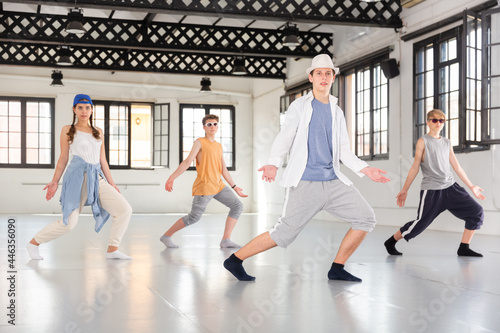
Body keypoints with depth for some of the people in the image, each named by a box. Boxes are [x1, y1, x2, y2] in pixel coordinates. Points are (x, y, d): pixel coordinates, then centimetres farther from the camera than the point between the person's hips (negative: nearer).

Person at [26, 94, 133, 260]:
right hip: (77, 177, -5)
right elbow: (63, 158, 6)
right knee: (69, 223, -13)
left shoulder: (98, 132, 18)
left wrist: (111, 184, 15)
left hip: (98, 179, 5)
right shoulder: (68, 130, 6)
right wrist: (54, 182, -2)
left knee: (125, 210, -9)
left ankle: (112, 250, 1)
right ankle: (34, 243, 10)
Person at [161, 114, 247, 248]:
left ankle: (226, 240, -1)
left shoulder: (219, 146, 17)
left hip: (218, 185, 7)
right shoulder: (200, 142, -3)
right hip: (204, 186, -7)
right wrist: (171, 178, -20)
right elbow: (187, 161, -11)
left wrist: (235, 187, 17)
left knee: (237, 206, -4)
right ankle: (166, 236, 10)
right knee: (194, 217, -7)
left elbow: (224, 170, 19)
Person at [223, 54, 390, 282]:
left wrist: (366, 170, 1)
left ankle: (337, 268, 10)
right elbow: (284, 137, -4)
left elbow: (344, 151, 16)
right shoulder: (300, 106, 4)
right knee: (285, 233, -10)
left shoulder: (337, 112, 17)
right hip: (305, 183, -5)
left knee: (366, 218, -2)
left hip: (333, 181, 5)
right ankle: (235, 260, 5)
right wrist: (273, 164, -22)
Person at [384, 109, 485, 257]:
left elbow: (457, 167, 19)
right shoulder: (423, 141, 0)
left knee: (476, 212, -4)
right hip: (431, 190, -6)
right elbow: (415, 167, 0)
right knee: (421, 223, -9)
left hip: (451, 187, 6)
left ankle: (463, 248, 6)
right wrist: (405, 189, -2)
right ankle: (390, 242, 12)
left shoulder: (447, 143, 15)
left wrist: (471, 186, 20)